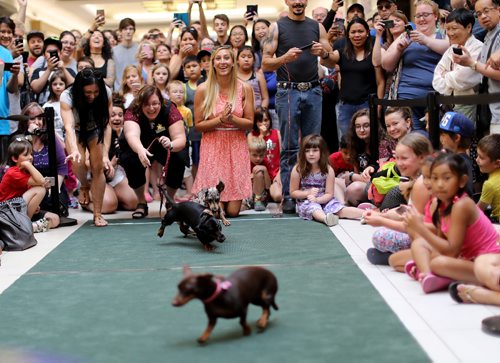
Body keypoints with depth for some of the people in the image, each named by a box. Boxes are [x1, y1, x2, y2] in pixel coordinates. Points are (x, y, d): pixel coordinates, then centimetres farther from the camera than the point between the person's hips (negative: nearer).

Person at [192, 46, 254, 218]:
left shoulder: (245, 88, 0)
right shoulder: (203, 89, -4)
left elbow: (250, 123, 1)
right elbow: (198, 125, -2)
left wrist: (232, 119, -17)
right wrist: (220, 119, -17)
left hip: (236, 147, 1)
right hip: (212, 147, -1)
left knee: (232, 211, -1)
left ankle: (235, 200, 34)